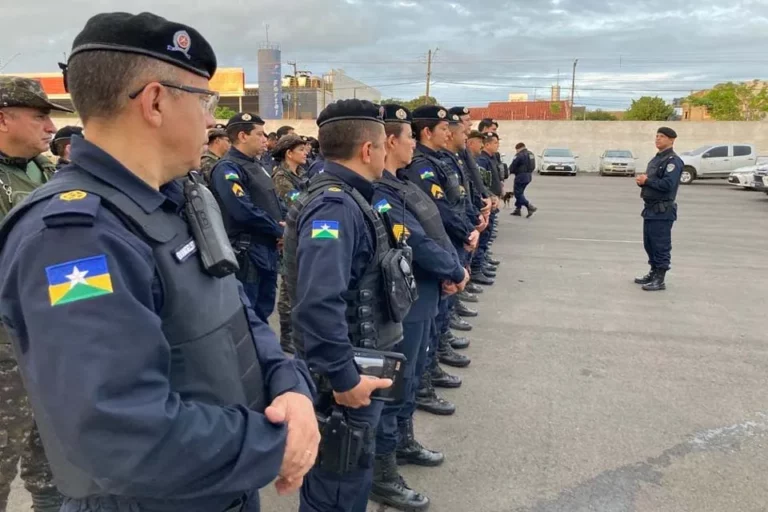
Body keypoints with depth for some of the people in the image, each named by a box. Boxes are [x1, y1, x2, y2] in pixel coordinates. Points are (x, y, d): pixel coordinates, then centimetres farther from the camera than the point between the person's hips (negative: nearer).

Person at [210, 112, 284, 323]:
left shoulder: (256, 165, 15)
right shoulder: (227, 168, -14)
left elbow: (273, 202, 20)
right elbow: (244, 211, -25)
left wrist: (284, 225, -1)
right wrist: (279, 230, -14)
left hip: (268, 249, 9)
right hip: (246, 252, -9)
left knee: (263, 311, 18)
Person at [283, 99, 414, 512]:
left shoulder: (346, 198, 8)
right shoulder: (335, 206, -23)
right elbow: (319, 304, -35)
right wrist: (344, 378, -27)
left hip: (356, 367, 9)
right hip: (344, 381, -9)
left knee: (352, 478, 25)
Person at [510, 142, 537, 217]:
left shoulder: (520, 155, -16)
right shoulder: (530, 154, 11)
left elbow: (513, 166, -11)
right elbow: (533, 166, 16)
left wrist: (513, 171, 8)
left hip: (521, 176, -9)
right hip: (529, 176, 9)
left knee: (518, 193, -2)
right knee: (520, 193, 19)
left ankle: (530, 207, -13)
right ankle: (517, 209, 23)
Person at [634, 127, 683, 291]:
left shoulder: (673, 160, -12)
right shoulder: (656, 158, 18)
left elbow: (667, 184, -24)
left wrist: (646, 181, -13)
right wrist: (641, 180, -3)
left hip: (662, 210, -9)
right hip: (650, 208, 9)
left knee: (661, 246, -4)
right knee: (649, 244, 16)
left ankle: (659, 280, 1)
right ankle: (653, 273, 28)